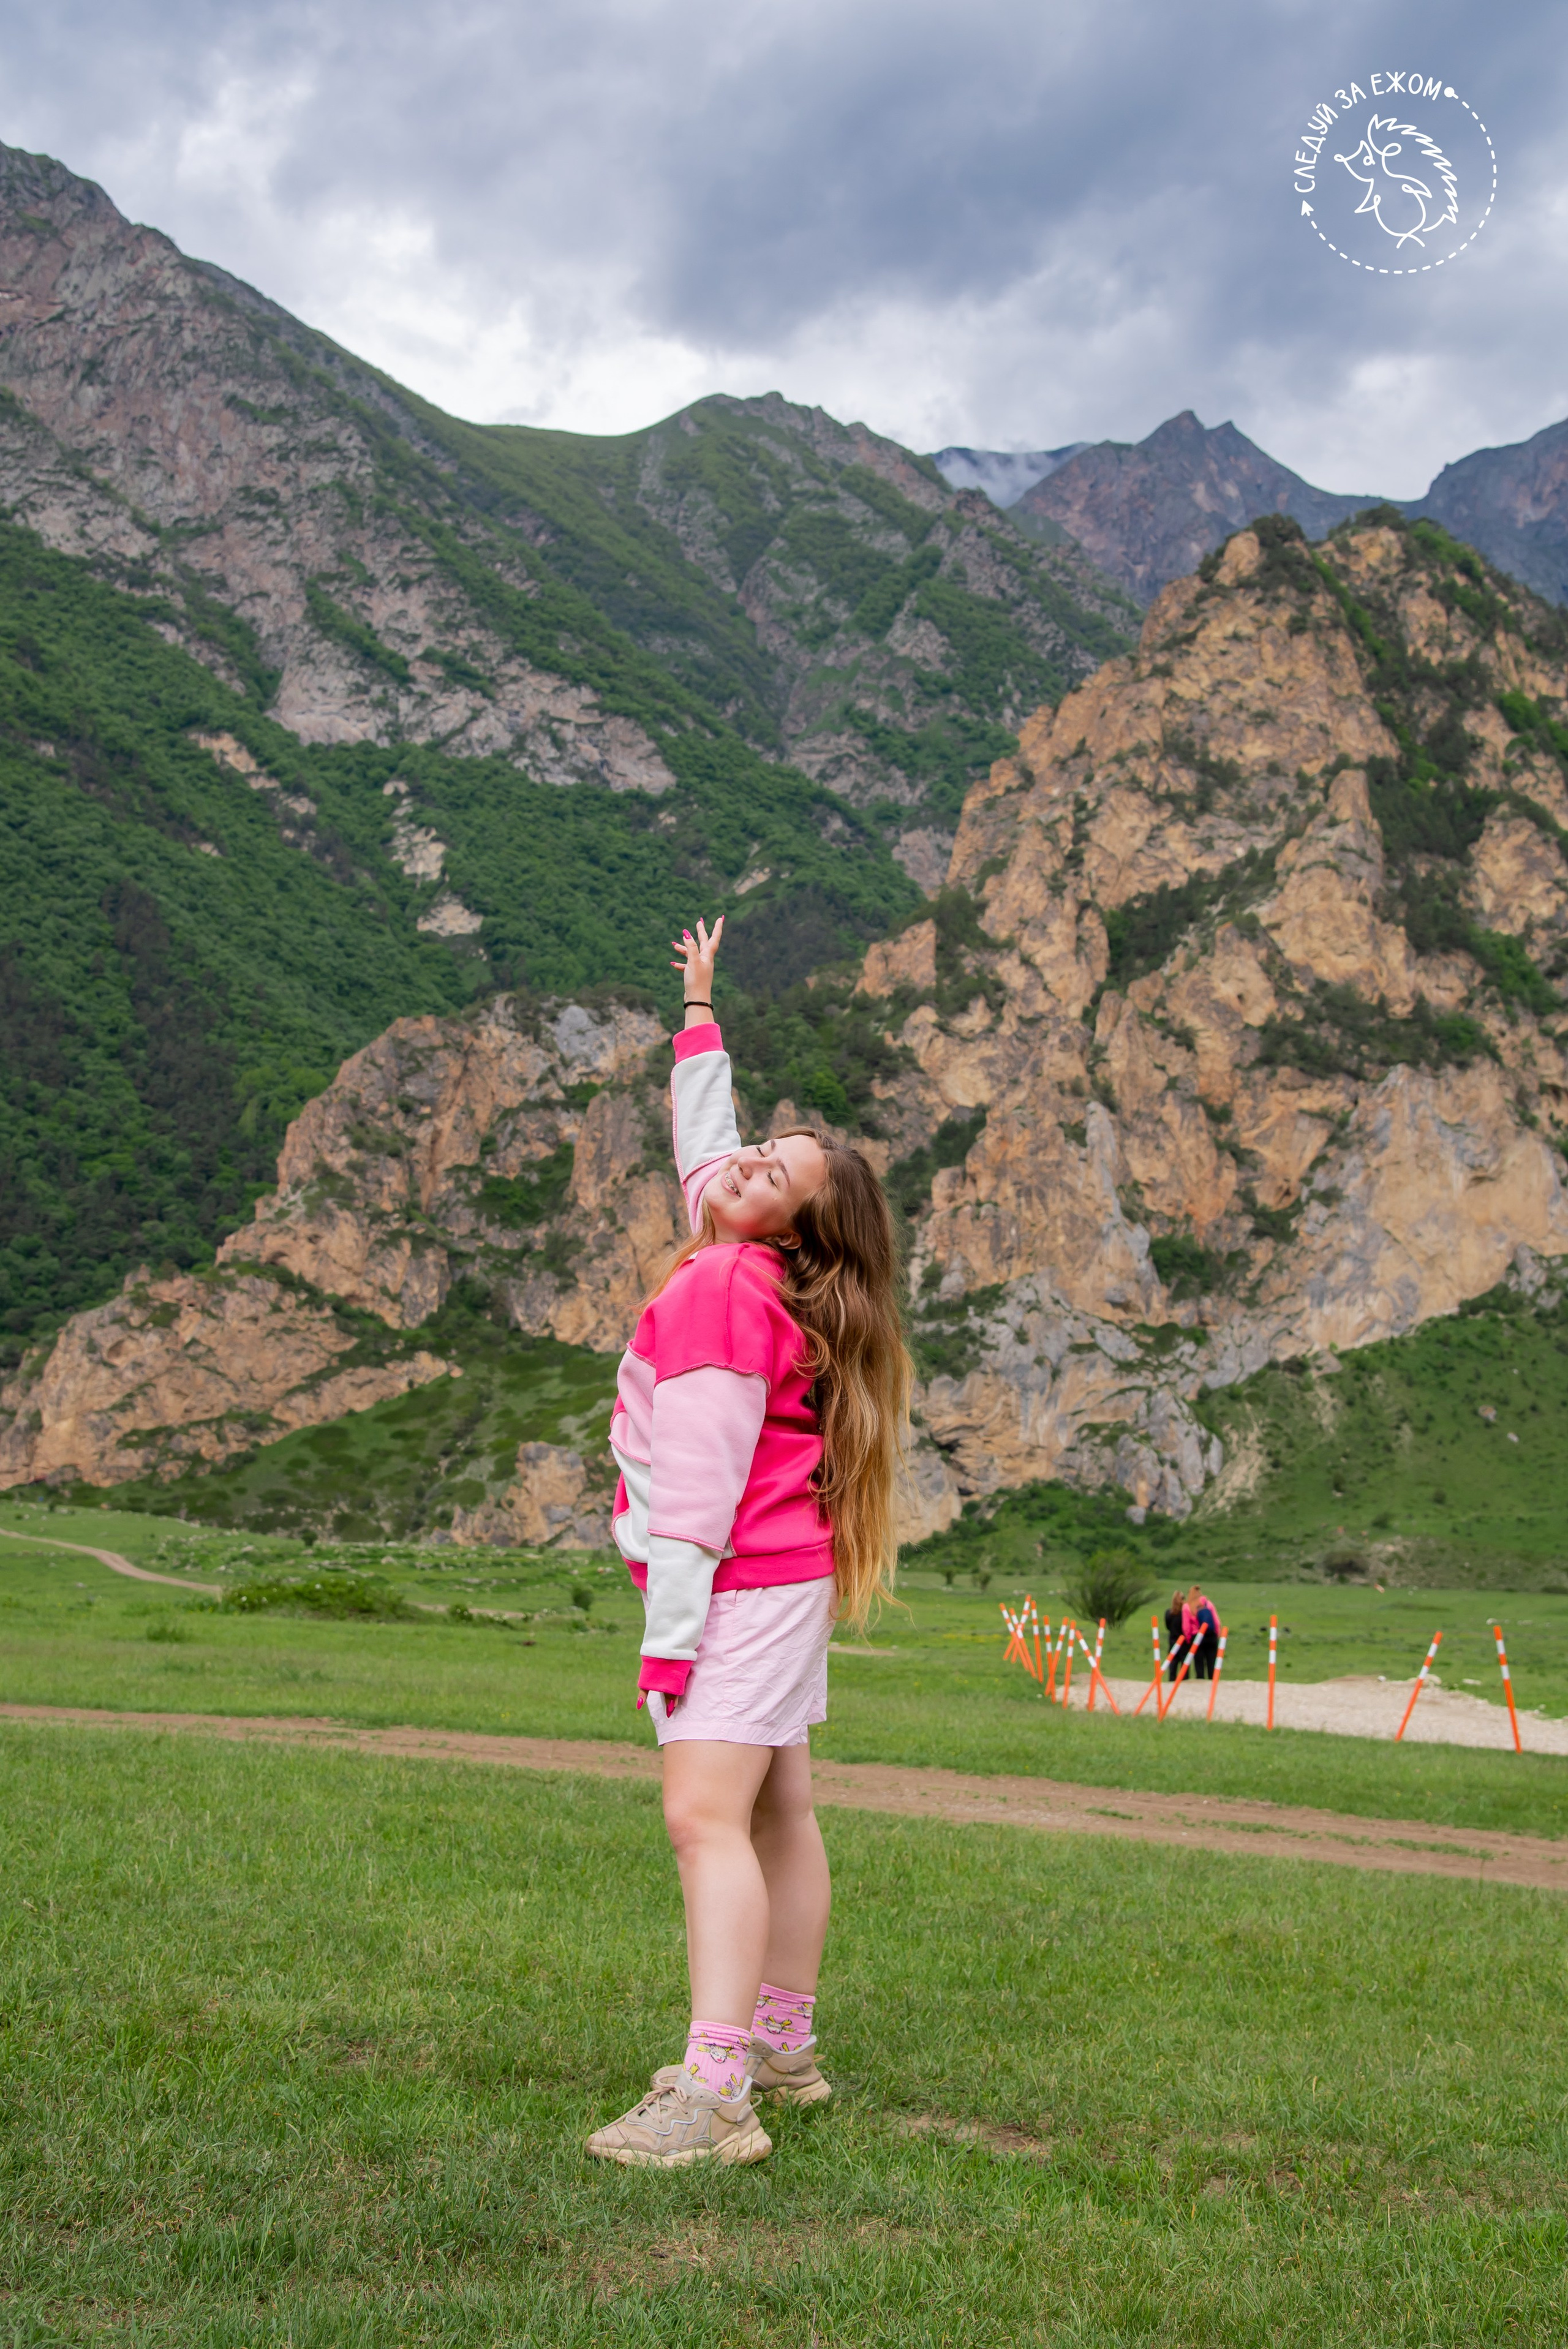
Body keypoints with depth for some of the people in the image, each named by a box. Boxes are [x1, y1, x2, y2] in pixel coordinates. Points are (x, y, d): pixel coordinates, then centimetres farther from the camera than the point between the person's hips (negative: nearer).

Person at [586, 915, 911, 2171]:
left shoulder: (730, 1288, -17)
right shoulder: (742, 1263, 9)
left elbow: (701, 1478, -21)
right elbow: (700, 1136, 29)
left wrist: (671, 1635, -21)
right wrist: (700, 1005, 39)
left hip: (743, 1583, -10)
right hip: (787, 1578, 10)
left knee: (707, 1817, -17)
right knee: (779, 1813, 14)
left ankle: (713, 2097, -22)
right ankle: (781, 2047, 24)